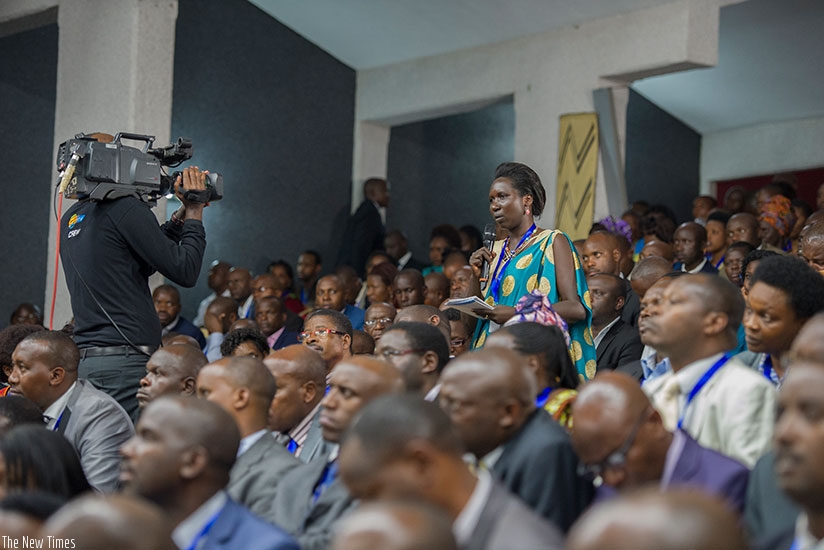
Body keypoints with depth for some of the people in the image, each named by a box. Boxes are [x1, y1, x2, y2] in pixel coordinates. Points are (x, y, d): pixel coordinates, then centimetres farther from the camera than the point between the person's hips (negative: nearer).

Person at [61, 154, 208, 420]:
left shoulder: (71, 218, 17)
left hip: (85, 359, 9)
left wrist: (180, 217, 22)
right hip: (125, 362, -9)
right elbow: (185, 272, -8)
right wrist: (194, 213, 5)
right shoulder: (124, 208, -10)